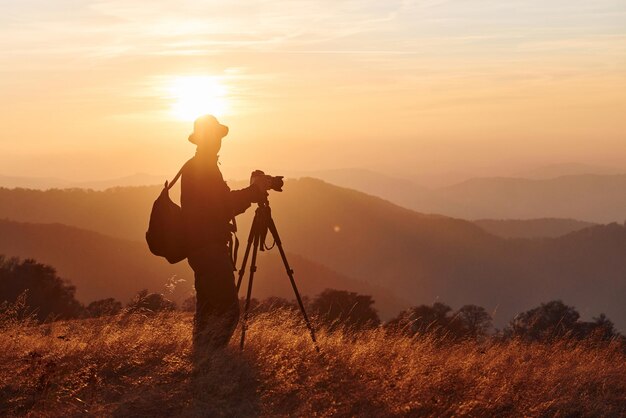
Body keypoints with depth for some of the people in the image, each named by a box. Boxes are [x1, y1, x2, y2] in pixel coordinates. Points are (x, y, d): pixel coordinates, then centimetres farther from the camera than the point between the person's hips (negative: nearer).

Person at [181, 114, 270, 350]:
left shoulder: (193, 167, 18)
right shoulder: (204, 169, -13)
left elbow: (223, 205, 20)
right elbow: (223, 207, -18)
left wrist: (252, 192, 11)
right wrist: (254, 191, -10)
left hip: (203, 248, 11)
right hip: (209, 248, -11)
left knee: (207, 309, 13)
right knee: (228, 309, -12)